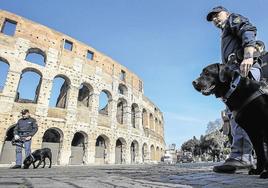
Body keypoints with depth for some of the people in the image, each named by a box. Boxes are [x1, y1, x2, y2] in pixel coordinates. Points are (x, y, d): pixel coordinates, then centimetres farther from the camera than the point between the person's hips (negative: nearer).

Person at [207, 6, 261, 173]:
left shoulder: (234, 19, 19)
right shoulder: (226, 35, 40)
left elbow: (249, 31, -6)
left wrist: (248, 56, -24)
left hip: (244, 68, -9)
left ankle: (241, 156, -28)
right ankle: (246, 158, -3)